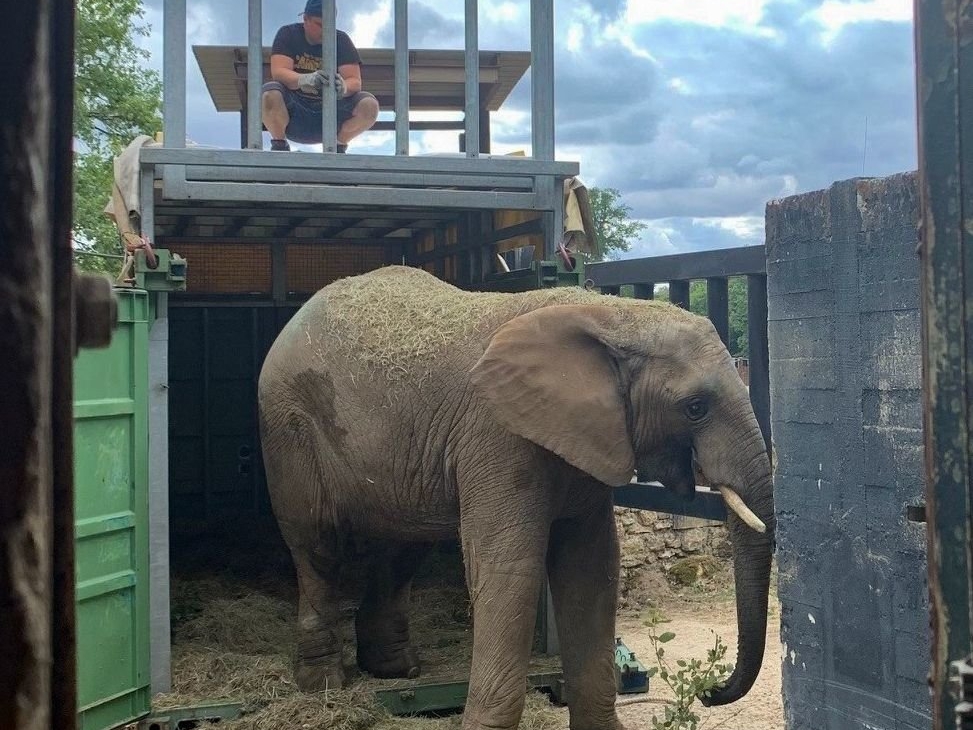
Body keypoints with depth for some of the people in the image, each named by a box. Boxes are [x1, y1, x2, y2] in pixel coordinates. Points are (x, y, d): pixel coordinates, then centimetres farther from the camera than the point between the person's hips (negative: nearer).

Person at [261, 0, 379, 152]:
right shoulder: (288, 34, -1)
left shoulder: (341, 40, 3)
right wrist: (306, 79, -38)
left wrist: (343, 87, -34)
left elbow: (355, 81, -8)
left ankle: (339, 146, 0)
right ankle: (279, 145, -8)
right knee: (270, 94, -34)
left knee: (369, 104, -23)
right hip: (293, 114, -2)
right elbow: (278, 72, -17)